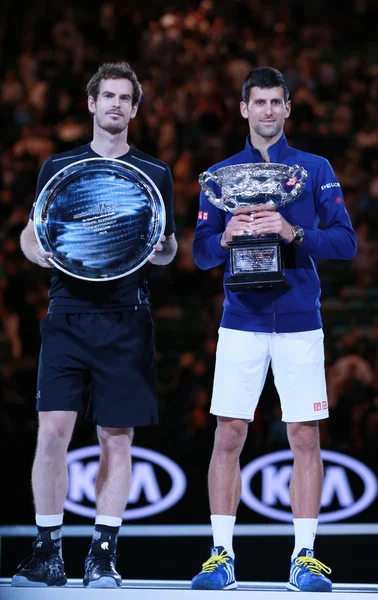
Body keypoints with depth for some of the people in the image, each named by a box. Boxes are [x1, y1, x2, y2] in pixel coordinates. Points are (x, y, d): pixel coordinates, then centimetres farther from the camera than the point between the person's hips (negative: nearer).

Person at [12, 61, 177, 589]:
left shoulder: (155, 174, 11)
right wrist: (38, 251, -8)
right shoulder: (58, 168, 11)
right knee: (53, 431, -9)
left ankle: (103, 557, 7)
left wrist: (163, 247, -10)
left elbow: (168, 253, 13)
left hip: (126, 322, 0)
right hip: (67, 316, 0)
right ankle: (48, 554, 0)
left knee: (116, 438, 1)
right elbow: (29, 234, 14)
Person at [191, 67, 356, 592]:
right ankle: (222, 557, 2)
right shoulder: (220, 174, 11)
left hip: (300, 321, 0)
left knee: (305, 437, -1)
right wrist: (227, 238, -12)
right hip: (241, 322, 1)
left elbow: (346, 242, 1)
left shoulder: (316, 170, 8)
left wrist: (294, 234, -15)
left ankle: (304, 558, 5)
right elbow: (201, 253, 9)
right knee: (228, 436, -4)